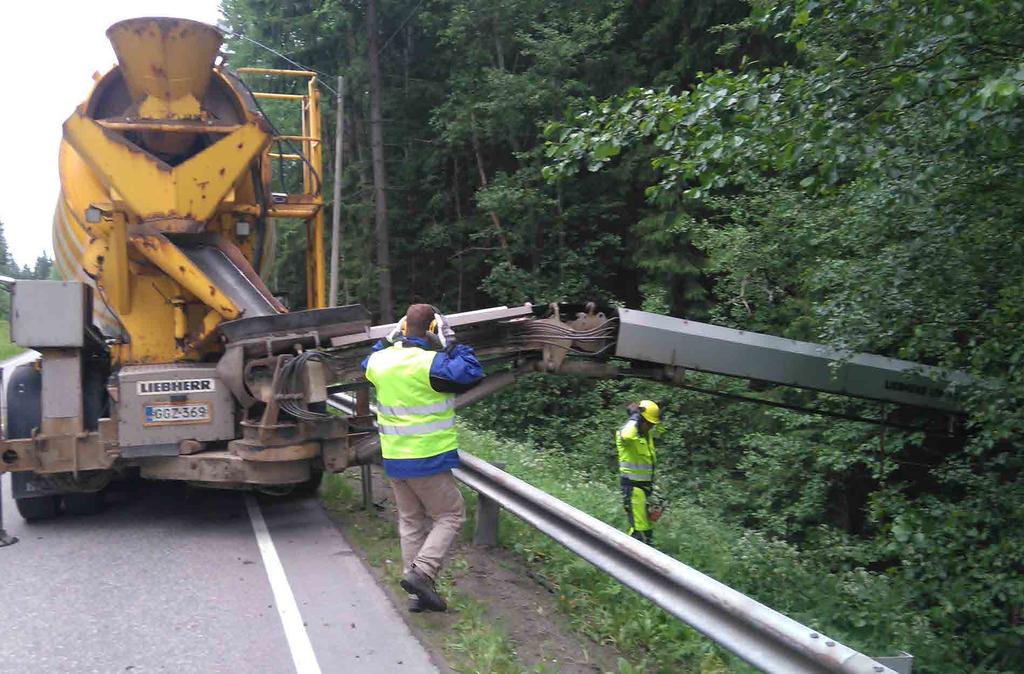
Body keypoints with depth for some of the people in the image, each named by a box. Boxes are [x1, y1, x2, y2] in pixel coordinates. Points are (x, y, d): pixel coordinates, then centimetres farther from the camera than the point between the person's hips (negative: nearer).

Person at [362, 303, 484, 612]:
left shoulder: (380, 360, 2)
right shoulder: (431, 364, -20)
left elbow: (368, 366, 25)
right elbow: (472, 374, -18)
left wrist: (387, 340, 23)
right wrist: (454, 345, -8)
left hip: (393, 459, 7)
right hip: (428, 459, -7)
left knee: (411, 522, 15)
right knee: (450, 515, 8)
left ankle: (417, 593, 19)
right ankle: (422, 572, -7)